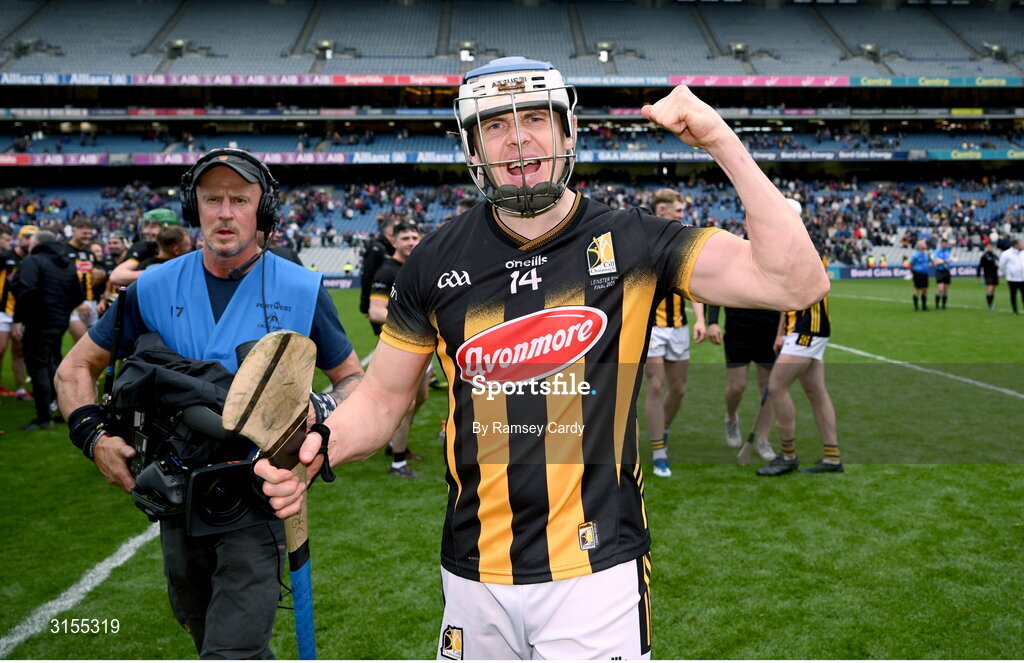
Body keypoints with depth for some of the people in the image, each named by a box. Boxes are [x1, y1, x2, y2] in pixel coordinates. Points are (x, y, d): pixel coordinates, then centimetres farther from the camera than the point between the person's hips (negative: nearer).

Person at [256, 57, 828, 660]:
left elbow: (798, 282, -14)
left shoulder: (631, 243, -5)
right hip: (476, 574, 3)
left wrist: (721, 141, -18)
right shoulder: (438, 261, 1)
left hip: (596, 569, -2)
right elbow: (382, 399, 8)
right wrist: (318, 450, -12)